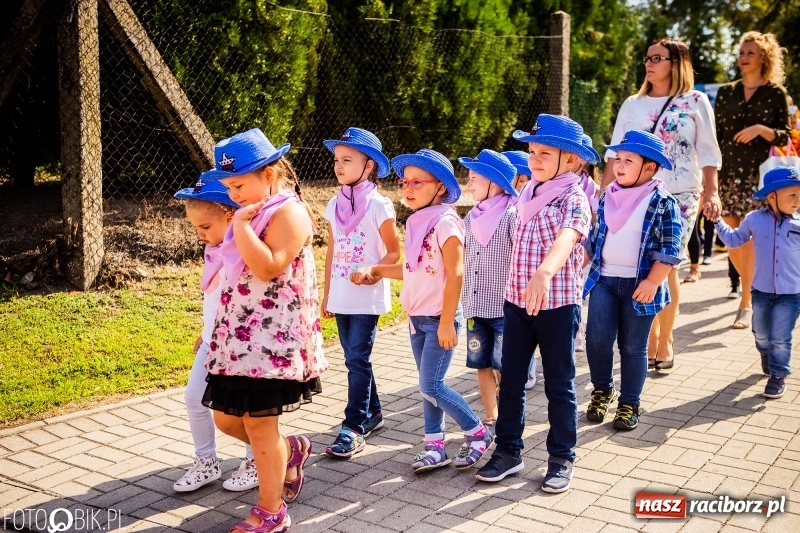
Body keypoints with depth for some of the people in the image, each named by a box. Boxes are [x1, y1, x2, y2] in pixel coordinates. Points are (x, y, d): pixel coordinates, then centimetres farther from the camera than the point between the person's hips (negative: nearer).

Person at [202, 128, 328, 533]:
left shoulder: (288, 211, -12)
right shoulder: (253, 213, 15)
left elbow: (268, 268, -25)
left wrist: (241, 225, -20)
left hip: (272, 338, -9)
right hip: (239, 336, 9)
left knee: (258, 422, -2)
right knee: (227, 419, 13)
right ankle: (290, 450, 38)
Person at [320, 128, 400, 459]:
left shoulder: (379, 205, -9)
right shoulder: (334, 205, 8)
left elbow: (394, 253, -6)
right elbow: (331, 252, 13)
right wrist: (326, 295, 14)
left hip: (368, 298, -6)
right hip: (341, 298, 6)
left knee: (357, 359, -6)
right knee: (355, 359, 14)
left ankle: (354, 428, 1)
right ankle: (372, 413, 29)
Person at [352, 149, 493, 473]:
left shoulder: (445, 222, -15)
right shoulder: (416, 223, 9)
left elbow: (455, 275, -18)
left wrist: (447, 322, -20)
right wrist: (375, 271, 9)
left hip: (439, 318, -8)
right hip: (417, 318, 8)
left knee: (431, 386, -7)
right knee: (429, 386, 11)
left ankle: (477, 433, 11)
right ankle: (435, 447, 20)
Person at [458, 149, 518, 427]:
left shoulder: (512, 214, -9)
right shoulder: (471, 218, 10)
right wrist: (465, 302, 13)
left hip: (504, 308, -6)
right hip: (475, 308, 6)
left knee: (503, 368, 0)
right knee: (482, 365, 13)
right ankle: (490, 418, 26)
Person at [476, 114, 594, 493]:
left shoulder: (573, 199, -14)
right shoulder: (527, 195, 8)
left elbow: (566, 238, -34)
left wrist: (544, 273, -52)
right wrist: (514, 290, 16)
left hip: (558, 303, -6)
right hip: (517, 301, 6)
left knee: (559, 384, 7)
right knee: (511, 380, 11)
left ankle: (562, 458, 21)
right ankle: (507, 451, 24)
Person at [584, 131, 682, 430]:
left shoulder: (663, 203, -8)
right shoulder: (608, 197, 7)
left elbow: (670, 251, -11)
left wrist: (652, 283, -18)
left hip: (639, 285, -4)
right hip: (604, 279, 4)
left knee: (633, 347, 6)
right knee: (596, 339, -2)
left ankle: (629, 404, 21)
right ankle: (602, 390, 22)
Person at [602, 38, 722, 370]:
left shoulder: (696, 102, 3)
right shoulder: (632, 104, 11)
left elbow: (707, 152, 1)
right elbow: (615, 152, 11)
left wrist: (711, 192, -9)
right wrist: (603, 191, 4)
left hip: (680, 197, -3)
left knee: (666, 267, -4)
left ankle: (665, 342, 10)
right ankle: (651, 339, 15)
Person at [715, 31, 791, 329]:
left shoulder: (776, 93, 2)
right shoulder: (726, 92, 10)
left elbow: (784, 137, 1)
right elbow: (715, 136, 9)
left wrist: (761, 129, -17)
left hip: (759, 174, -3)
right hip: (727, 173, 3)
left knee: (749, 238, -5)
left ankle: (747, 304, 3)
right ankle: (752, 286, 28)